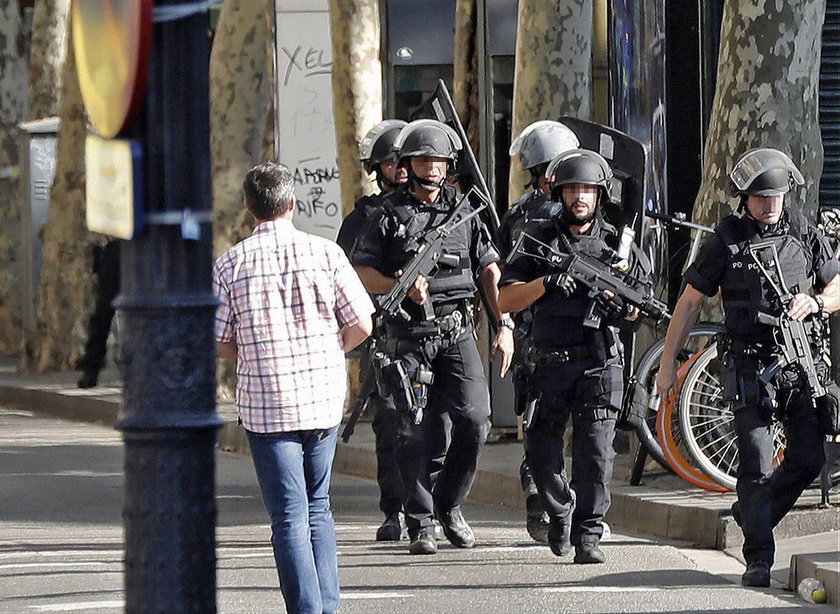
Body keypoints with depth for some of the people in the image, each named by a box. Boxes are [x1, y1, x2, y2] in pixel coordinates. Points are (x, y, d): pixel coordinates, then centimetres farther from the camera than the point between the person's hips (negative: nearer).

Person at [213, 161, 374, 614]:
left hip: (265, 403, -2)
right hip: (324, 396, 2)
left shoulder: (230, 264, -4)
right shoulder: (324, 253, -3)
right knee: (317, 505, 18)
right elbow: (361, 325, -1)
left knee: (289, 516, 1)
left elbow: (218, 345, -1)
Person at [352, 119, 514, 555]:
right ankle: (420, 524, 4)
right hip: (409, 335, -2)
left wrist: (504, 326, 5)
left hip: (457, 333, 2)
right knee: (414, 432, -3)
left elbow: (490, 270, 13)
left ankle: (449, 504, 12)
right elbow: (362, 272, 1)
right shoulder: (391, 214, 3)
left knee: (475, 420, -9)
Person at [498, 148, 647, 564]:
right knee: (542, 451, 2)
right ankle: (559, 510, 29)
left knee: (595, 449, -10)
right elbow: (506, 299, 2)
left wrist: (625, 307, -7)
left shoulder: (617, 244, 10)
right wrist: (546, 283, -14)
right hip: (551, 363, 1)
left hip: (600, 363, -1)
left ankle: (587, 536, -6)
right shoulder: (540, 241, 8)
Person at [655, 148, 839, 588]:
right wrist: (668, 363, 2)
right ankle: (758, 559, -1)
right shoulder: (726, 240, -1)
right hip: (749, 366, -3)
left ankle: (749, 514, 24)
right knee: (757, 466, -7)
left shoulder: (804, 233, 7)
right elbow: (690, 302, 4)